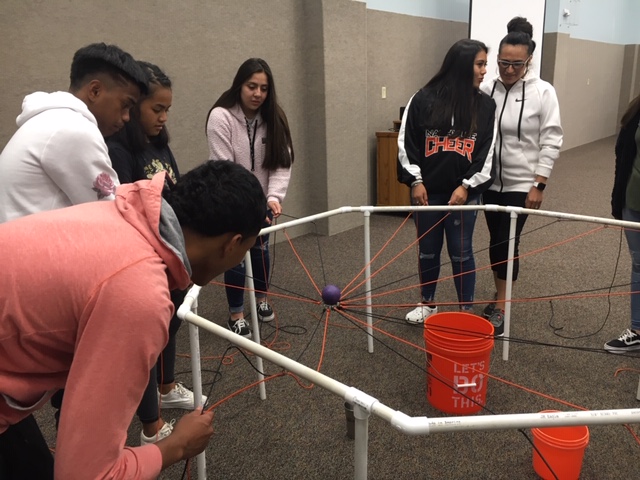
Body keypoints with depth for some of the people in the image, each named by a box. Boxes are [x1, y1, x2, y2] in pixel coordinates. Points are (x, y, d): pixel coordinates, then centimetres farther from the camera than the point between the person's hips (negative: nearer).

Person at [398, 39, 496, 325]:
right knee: (428, 250, 13)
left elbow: (487, 151, 0)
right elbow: (406, 142, -1)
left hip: (464, 191, 0)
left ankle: (467, 311, 22)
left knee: (461, 252, 6)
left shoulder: (485, 105, 1)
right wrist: (415, 181, -6)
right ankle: (428, 304, 32)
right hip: (427, 190, 0)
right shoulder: (424, 99, -4)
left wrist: (467, 186, -8)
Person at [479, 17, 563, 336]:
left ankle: (500, 307, 10)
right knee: (495, 240, 13)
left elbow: (551, 141, -7)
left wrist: (539, 185, -11)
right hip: (490, 180, 4)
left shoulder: (542, 92, -8)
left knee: (507, 242, -3)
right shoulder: (487, 89, 0)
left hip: (522, 183, -3)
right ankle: (499, 293, 32)